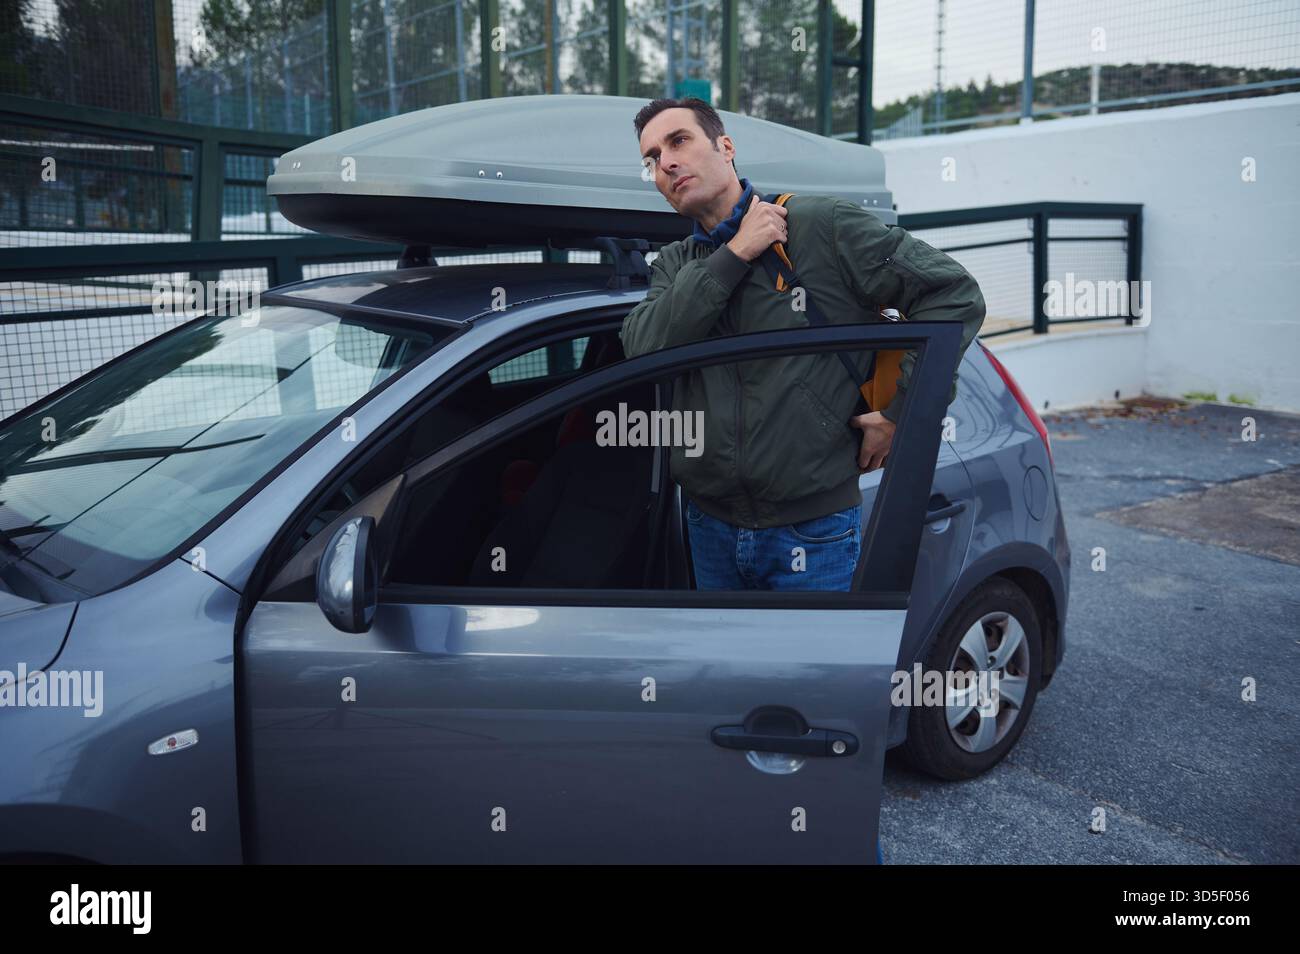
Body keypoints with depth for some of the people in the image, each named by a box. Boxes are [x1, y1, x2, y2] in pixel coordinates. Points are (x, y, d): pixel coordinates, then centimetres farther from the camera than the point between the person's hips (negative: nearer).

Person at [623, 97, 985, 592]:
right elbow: (642, 347, -11)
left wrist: (901, 413, -10)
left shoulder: (821, 225, -7)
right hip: (710, 530, 5)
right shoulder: (674, 265, 9)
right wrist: (735, 255, -15)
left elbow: (954, 294, -7)